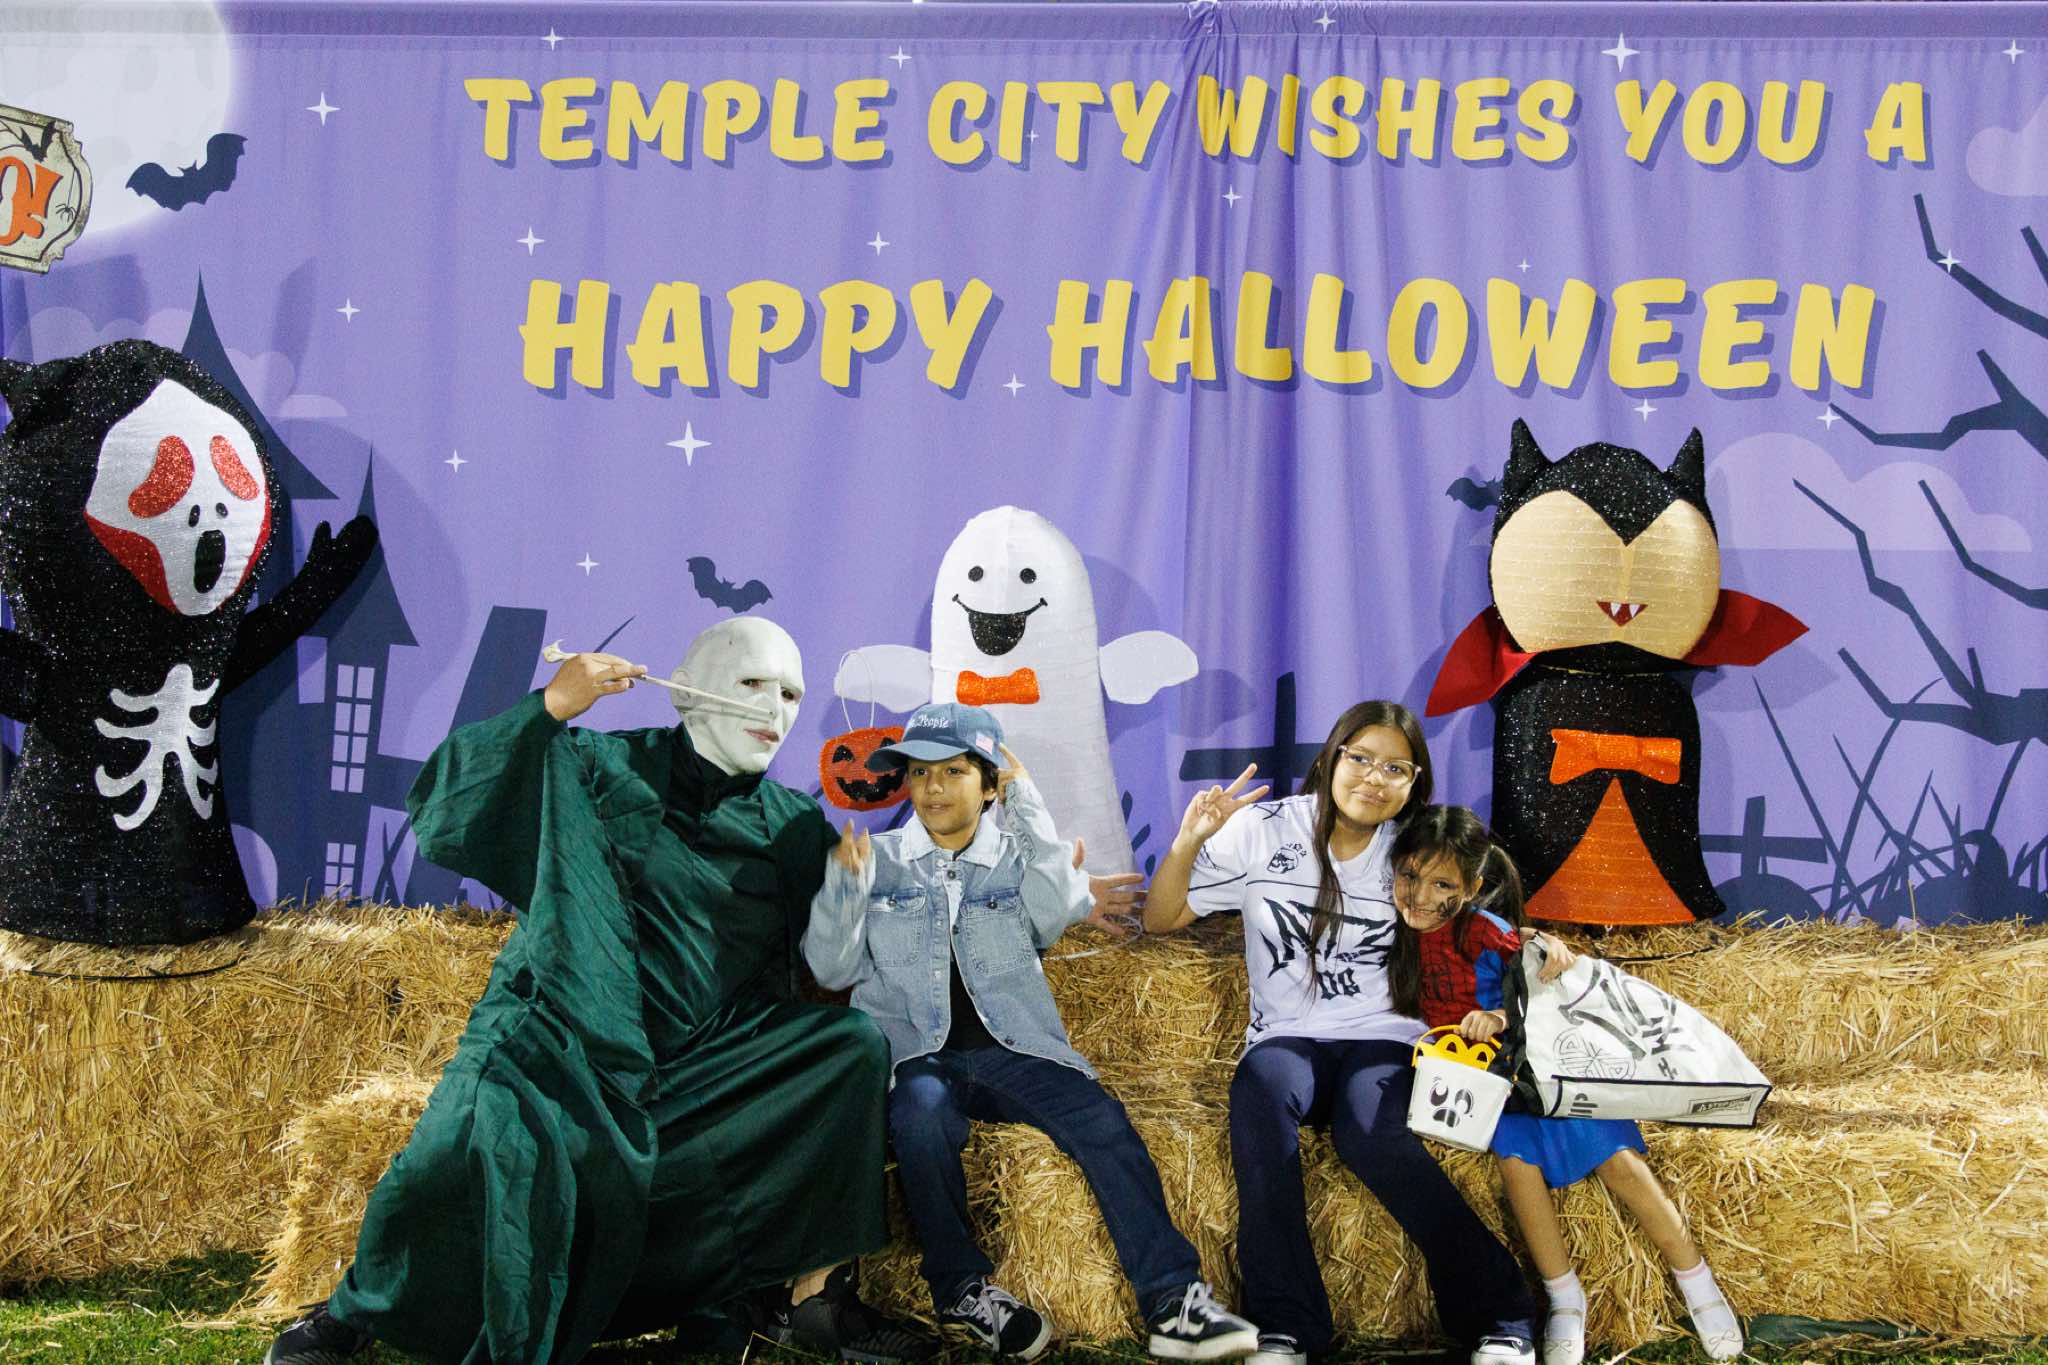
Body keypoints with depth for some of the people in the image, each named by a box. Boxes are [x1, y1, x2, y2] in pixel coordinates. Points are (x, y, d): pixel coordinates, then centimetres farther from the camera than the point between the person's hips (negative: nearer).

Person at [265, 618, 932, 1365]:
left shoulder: (792, 827, 12)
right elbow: (441, 801, -7)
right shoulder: (606, 770, 0)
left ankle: (815, 1292, -6)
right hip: (560, 1042, -4)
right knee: (485, 1140, -34)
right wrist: (551, 706, -16)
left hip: (699, 1061, 4)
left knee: (854, 1047, -13)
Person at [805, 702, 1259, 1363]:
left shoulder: (1016, 858, 16)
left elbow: (1060, 910, -7)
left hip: (1011, 1050, 1)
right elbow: (832, 968, 9)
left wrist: (1025, 802, -3)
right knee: (921, 1115, -36)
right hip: (916, 1054, -1)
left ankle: (1175, 1301, -29)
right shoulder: (880, 859, 16)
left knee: (1102, 1120, -26)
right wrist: (843, 880, -6)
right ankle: (962, 1288, -19)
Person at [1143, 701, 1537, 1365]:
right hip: (1288, 1038, 0)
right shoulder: (1264, 830, 4)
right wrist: (1188, 842, -10)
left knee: (1369, 1135, -35)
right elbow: (1161, 918, 7)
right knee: (1262, 1090, -37)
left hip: (1384, 1040, 0)